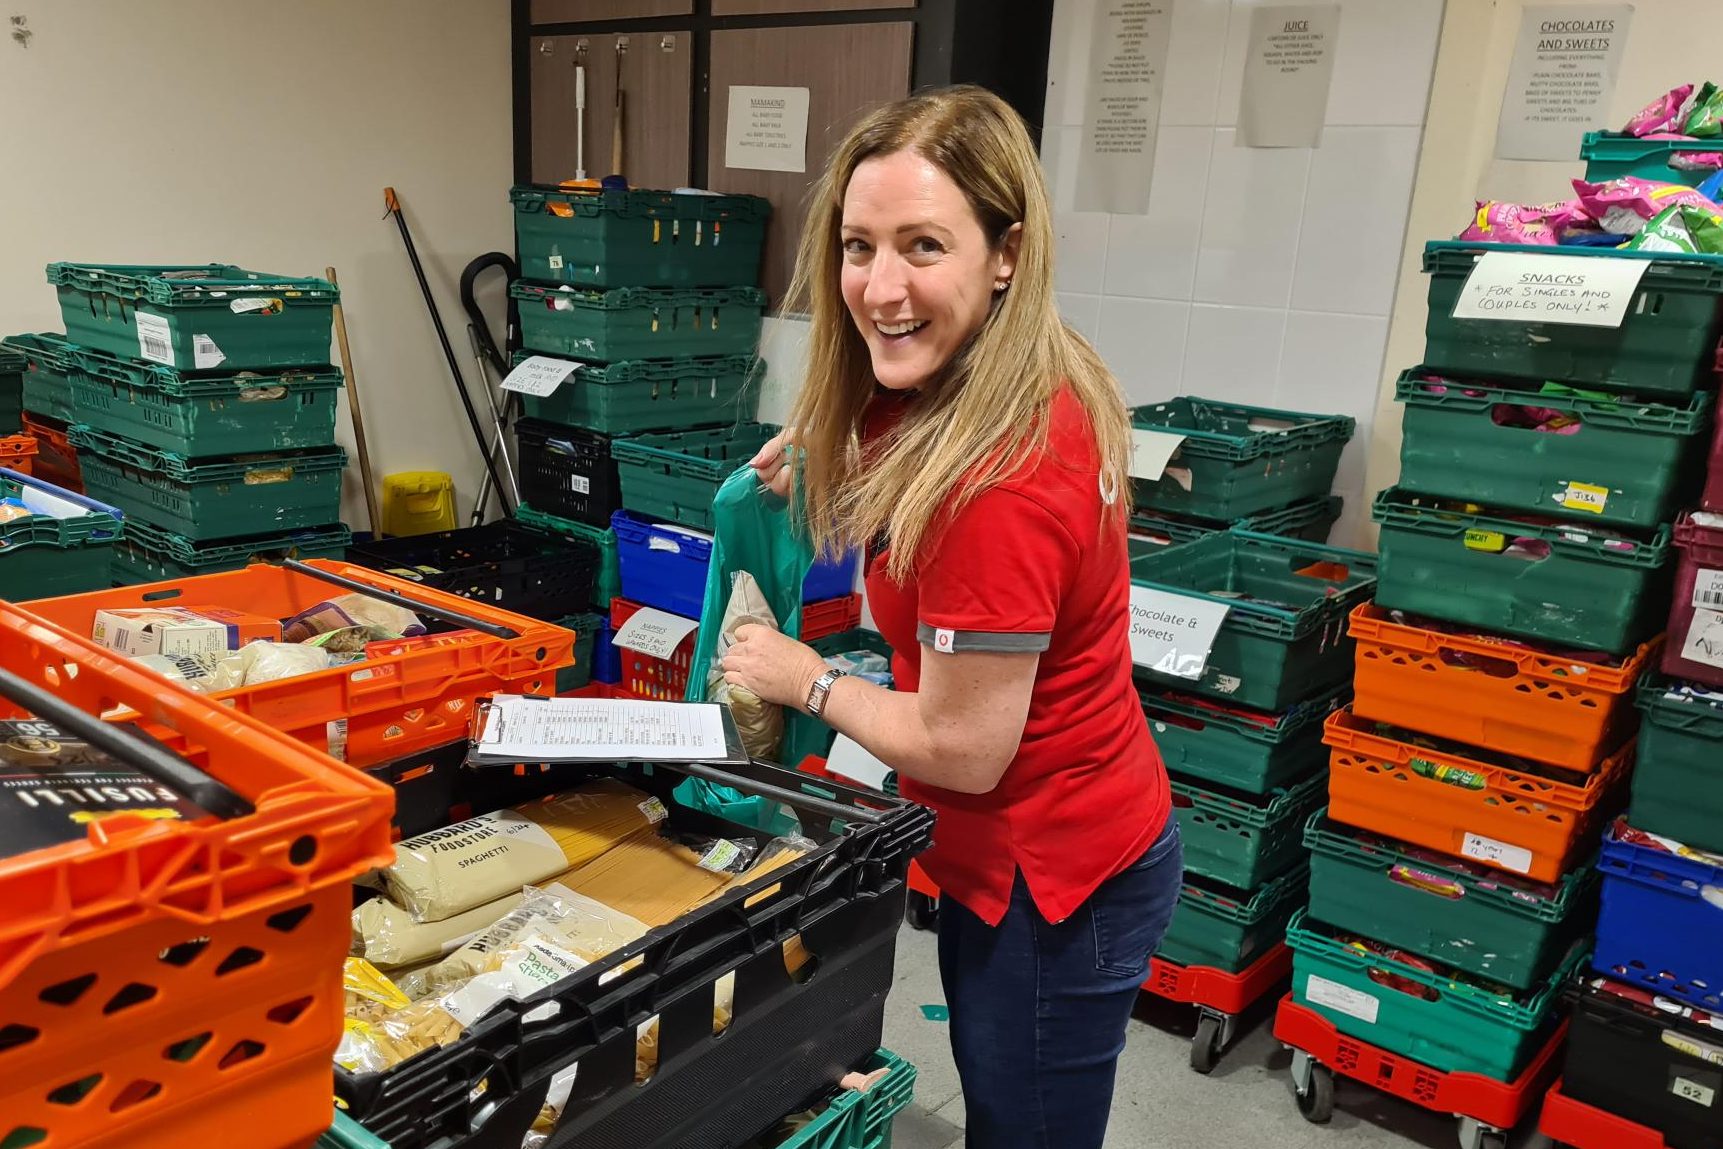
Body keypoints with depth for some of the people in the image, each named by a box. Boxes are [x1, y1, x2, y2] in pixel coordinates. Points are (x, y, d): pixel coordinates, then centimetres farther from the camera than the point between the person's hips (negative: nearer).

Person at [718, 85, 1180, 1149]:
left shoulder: (996, 481, -33)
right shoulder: (998, 393, -4)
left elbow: (961, 749, -23)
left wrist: (804, 679, -9)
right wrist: (827, 459, 5)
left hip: (1051, 882, -9)